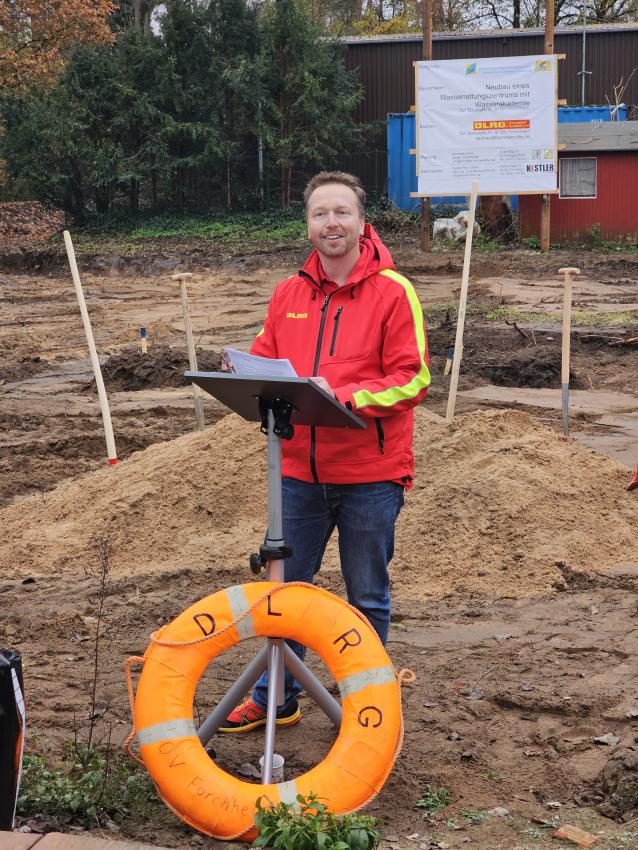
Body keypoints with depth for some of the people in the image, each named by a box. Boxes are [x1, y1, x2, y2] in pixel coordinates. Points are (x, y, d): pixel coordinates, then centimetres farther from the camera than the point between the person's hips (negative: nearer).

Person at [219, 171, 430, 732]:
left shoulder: (393, 292, -8)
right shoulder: (289, 293, 8)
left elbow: (412, 379, -12)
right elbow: (264, 360, 14)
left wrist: (343, 396, -23)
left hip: (370, 475, -4)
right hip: (301, 471, 4)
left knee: (367, 596, 9)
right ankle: (275, 699, 29)